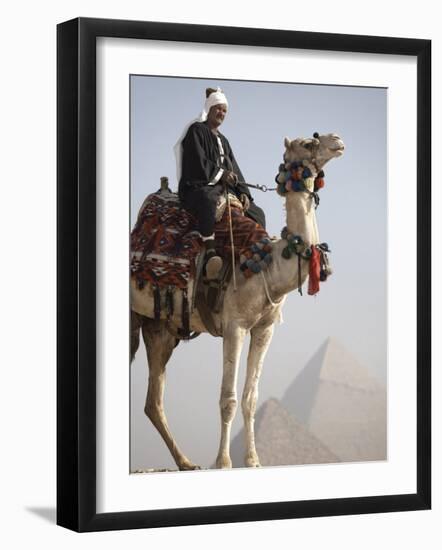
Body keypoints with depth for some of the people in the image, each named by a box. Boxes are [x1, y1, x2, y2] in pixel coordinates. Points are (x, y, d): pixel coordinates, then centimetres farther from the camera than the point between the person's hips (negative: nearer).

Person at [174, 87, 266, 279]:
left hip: (224, 190, 9)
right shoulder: (196, 130, 3)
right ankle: (210, 253, -59)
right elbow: (197, 162, -11)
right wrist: (221, 173, -6)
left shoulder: (223, 140, 26)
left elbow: (234, 171, 19)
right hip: (197, 187, -9)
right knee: (208, 199, -44)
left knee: (257, 213, 2)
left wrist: (243, 193, 3)